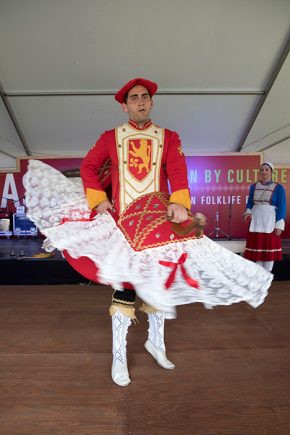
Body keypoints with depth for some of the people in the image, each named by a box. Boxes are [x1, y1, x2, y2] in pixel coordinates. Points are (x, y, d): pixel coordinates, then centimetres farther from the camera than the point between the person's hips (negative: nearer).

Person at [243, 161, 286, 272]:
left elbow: (281, 207, -5)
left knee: (269, 248, 2)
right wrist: (248, 212, -6)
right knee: (256, 247, 7)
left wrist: (279, 225, -11)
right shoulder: (253, 186, 8)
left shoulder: (278, 188, -3)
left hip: (270, 222, -3)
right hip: (255, 221, 3)